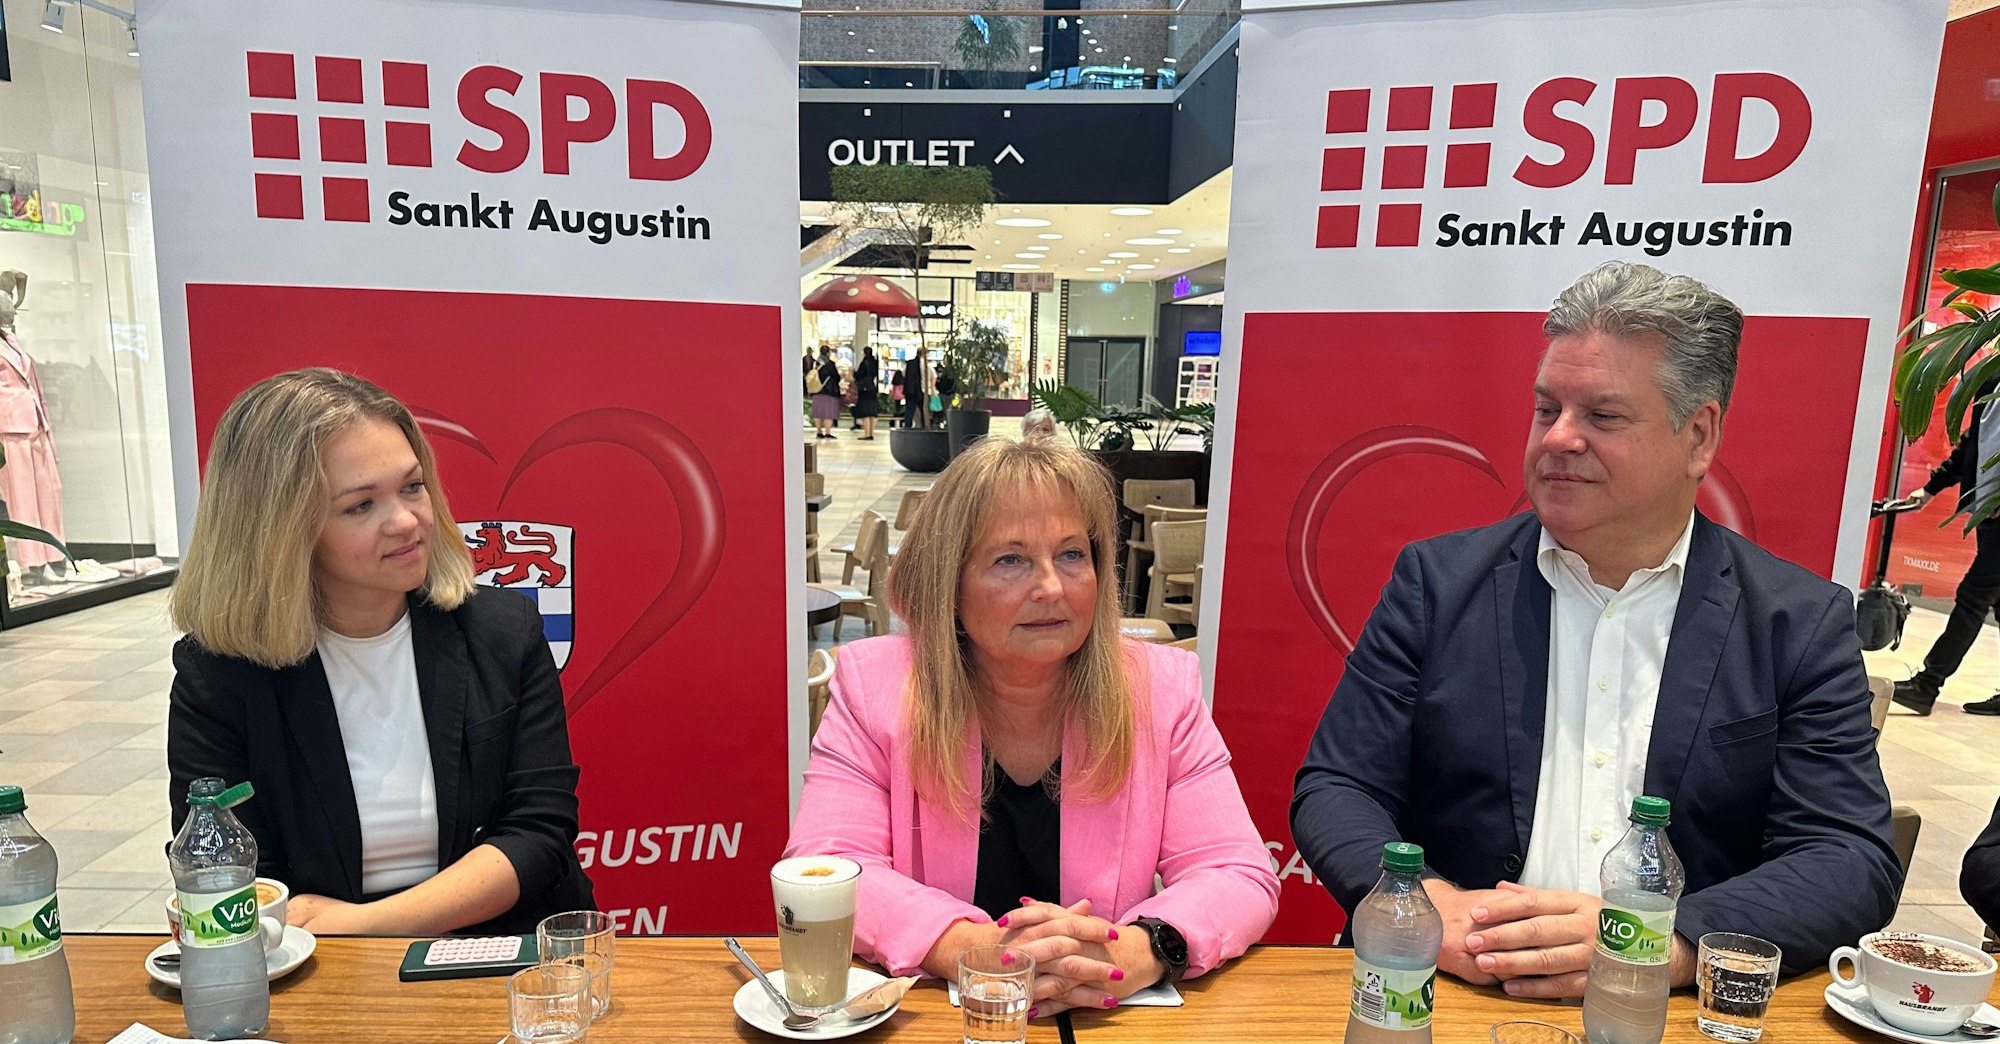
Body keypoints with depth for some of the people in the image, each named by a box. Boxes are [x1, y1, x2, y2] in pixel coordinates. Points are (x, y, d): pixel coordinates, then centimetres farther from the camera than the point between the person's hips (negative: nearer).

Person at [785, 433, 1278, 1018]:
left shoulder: (1163, 689, -3)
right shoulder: (873, 685, -6)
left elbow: (1241, 878, -5)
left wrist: (1139, 950, -26)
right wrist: (977, 951, -28)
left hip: (1109, 1017, 2)